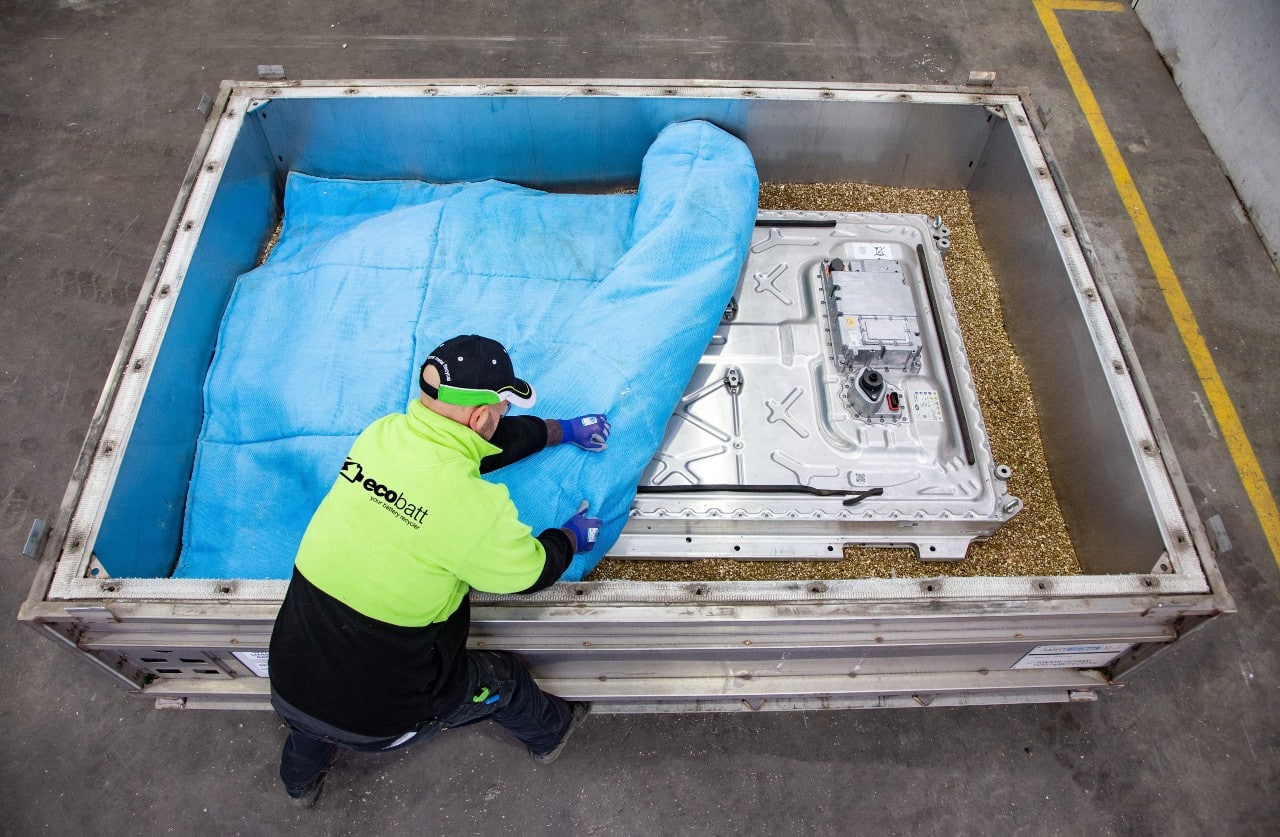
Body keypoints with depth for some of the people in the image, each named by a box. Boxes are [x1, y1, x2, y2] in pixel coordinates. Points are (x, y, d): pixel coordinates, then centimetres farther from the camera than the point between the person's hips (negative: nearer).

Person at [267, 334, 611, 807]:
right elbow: (533, 571, -8)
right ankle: (549, 734, 54)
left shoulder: (380, 435, -9)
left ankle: (300, 782, 70)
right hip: (377, 722, -5)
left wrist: (564, 430, 21)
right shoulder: (474, 506, -29)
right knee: (502, 678, 22)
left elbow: (500, 438, 7)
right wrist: (573, 537, 14)